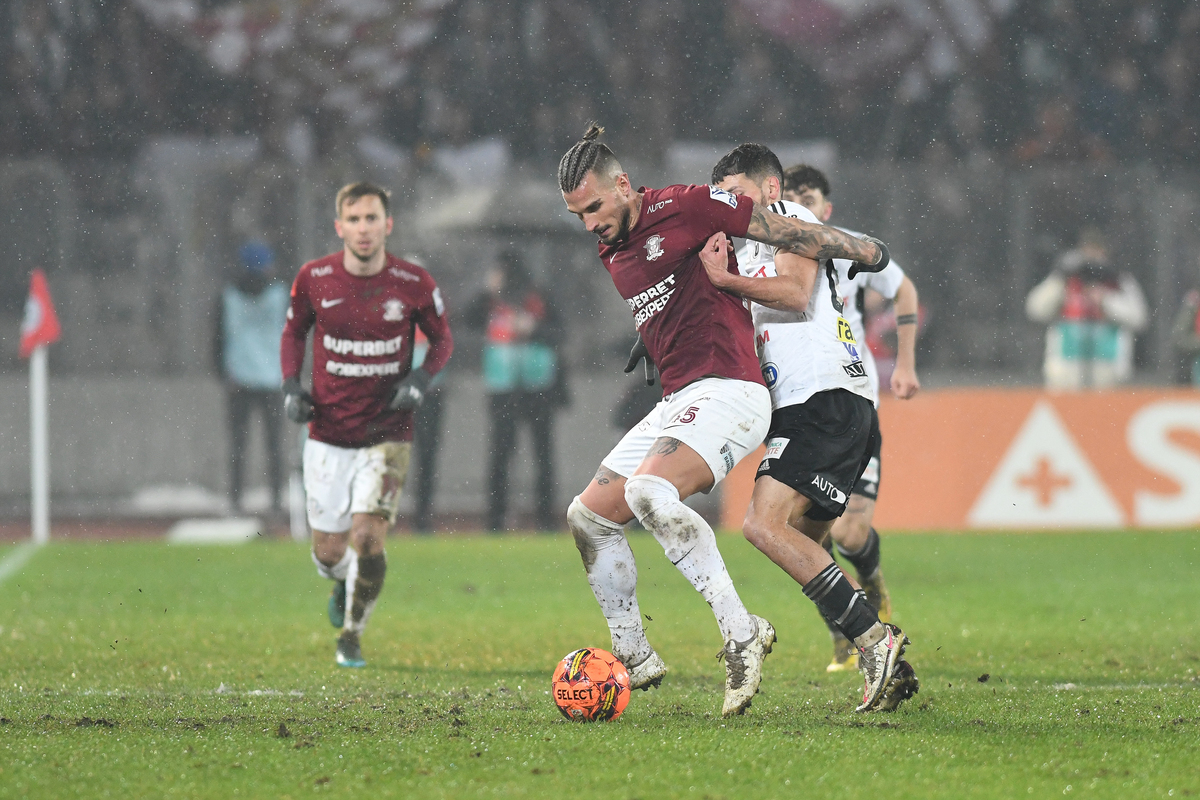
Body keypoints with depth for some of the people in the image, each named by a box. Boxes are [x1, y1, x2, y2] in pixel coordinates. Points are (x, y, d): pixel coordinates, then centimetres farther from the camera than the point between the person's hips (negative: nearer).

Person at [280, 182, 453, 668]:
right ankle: (344, 584, 42)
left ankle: (352, 635, 7)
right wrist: (291, 386, -3)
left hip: (387, 435, -2)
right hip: (328, 435, 2)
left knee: (367, 535, -17)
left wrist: (421, 379, -11)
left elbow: (442, 338, 8)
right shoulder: (314, 279, -6)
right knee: (329, 552, 4)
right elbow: (294, 332, 12)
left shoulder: (414, 284, -8)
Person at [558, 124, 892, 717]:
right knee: (587, 516, 8)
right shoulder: (612, 254, 16)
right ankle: (635, 662, 17)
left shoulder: (683, 208, -9)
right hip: (675, 402, 9)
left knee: (649, 492, -32)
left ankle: (739, 630, -31)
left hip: (726, 390, -9)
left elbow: (784, 233, -2)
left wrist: (865, 252, 5)